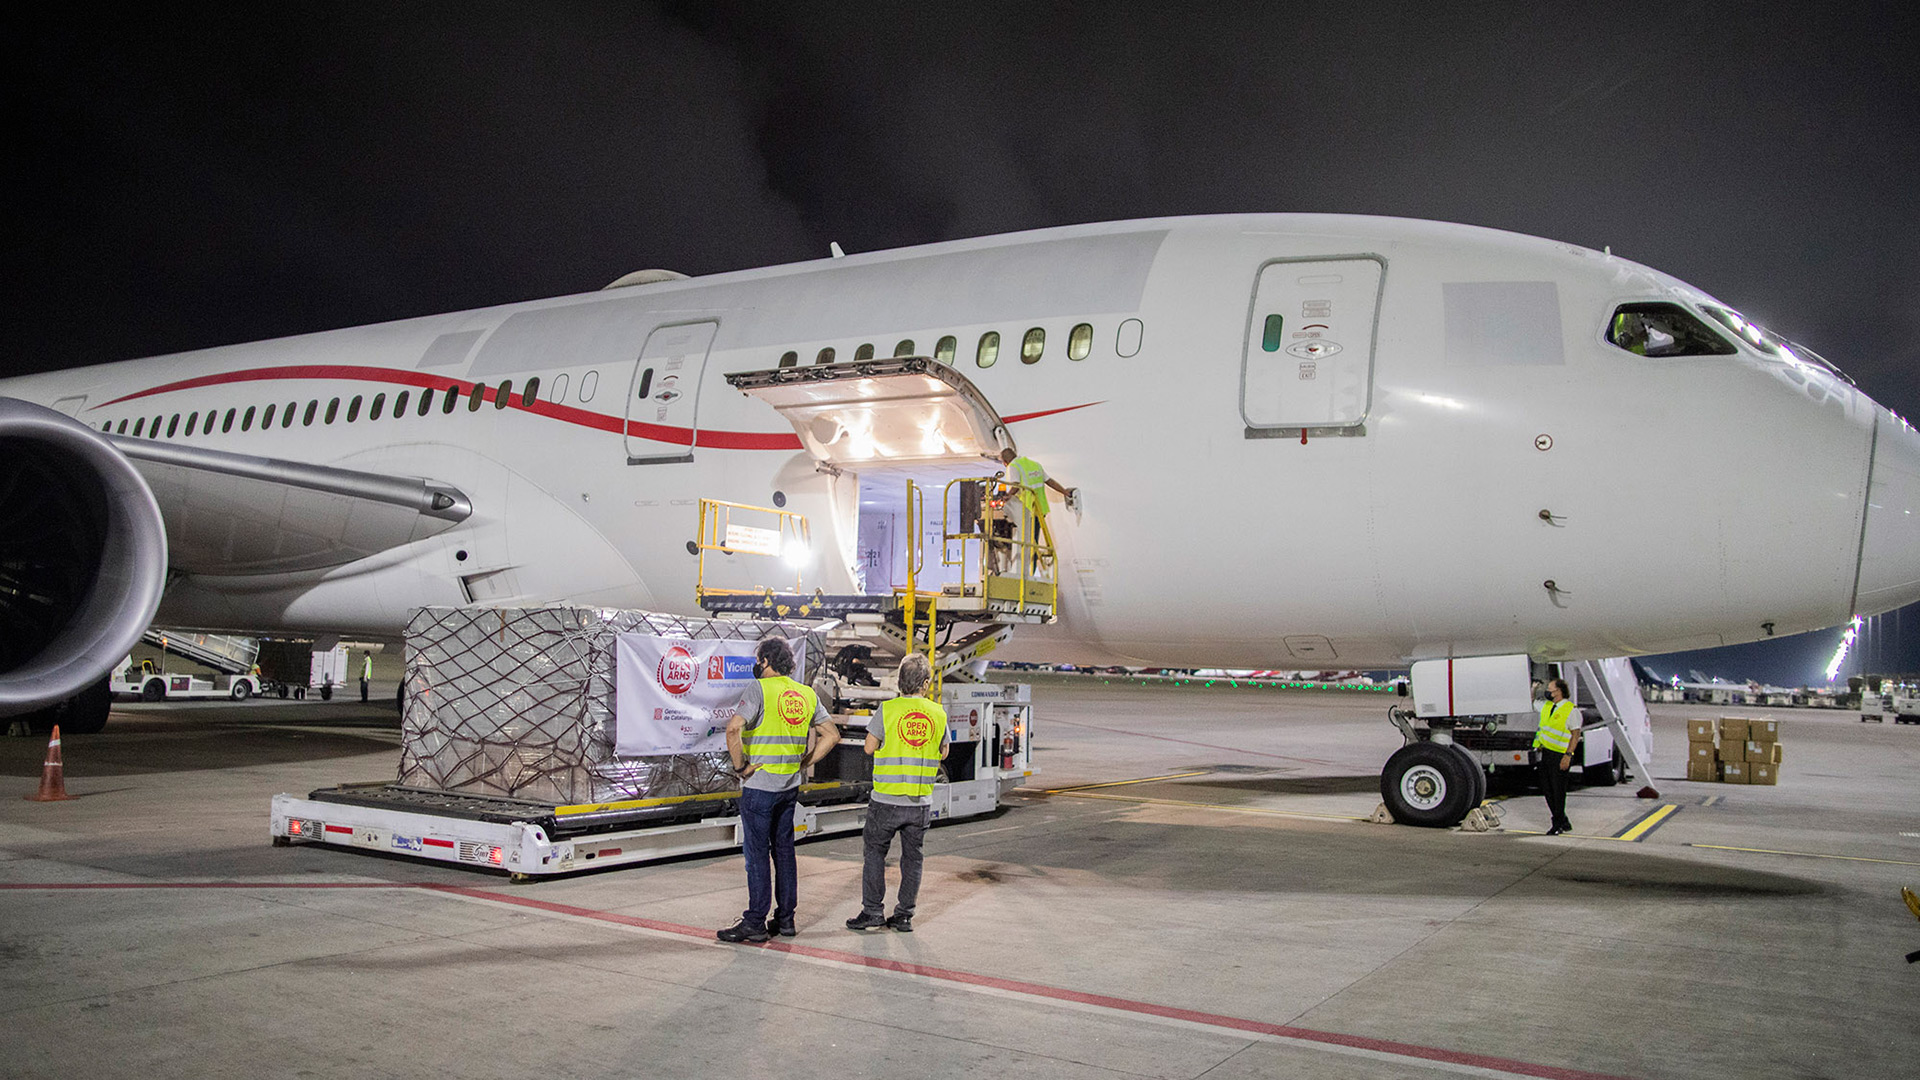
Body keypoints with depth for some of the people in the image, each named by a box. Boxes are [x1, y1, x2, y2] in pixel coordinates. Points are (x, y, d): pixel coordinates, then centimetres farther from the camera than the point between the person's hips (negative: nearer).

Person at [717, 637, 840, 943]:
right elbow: (831, 735, 11)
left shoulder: (760, 689, -12)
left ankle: (755, 923, 3)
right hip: (790, 786, 6)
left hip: (759, 784, -6)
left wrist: (740, 766, -14)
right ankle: (785, 918, 19)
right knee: (784, 850, 13)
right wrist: (803, 764, 11)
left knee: (757, 853, -1)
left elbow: (733, 728, -25)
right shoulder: (807, 694, 8)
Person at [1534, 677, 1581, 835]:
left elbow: (1576, 734, -13)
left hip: (1560, 756, -8)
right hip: (1545, 753, 8)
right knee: (1546, 788, 9)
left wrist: (1568, 755, -19)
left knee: (1558, 791, -2)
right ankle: (1564, 822, 22)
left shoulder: (1571, 710, -11)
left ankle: (1558, 825, 10)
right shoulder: (1546, 706, 12)